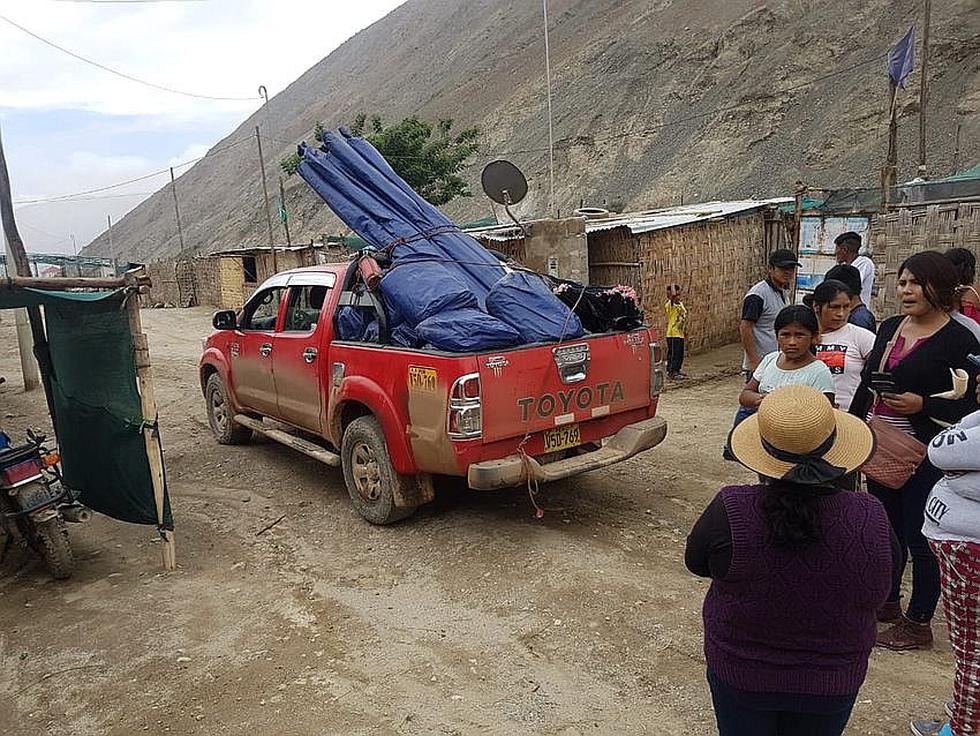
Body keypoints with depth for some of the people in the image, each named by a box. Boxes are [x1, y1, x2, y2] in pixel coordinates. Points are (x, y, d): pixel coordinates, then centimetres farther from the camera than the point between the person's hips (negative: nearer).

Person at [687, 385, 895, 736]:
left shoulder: (730, 510, -27)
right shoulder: (870, 519, -23)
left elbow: (696, 562, -9)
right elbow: (889, 565, -1)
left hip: (738, 671, -1)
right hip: (832, 684, 2)